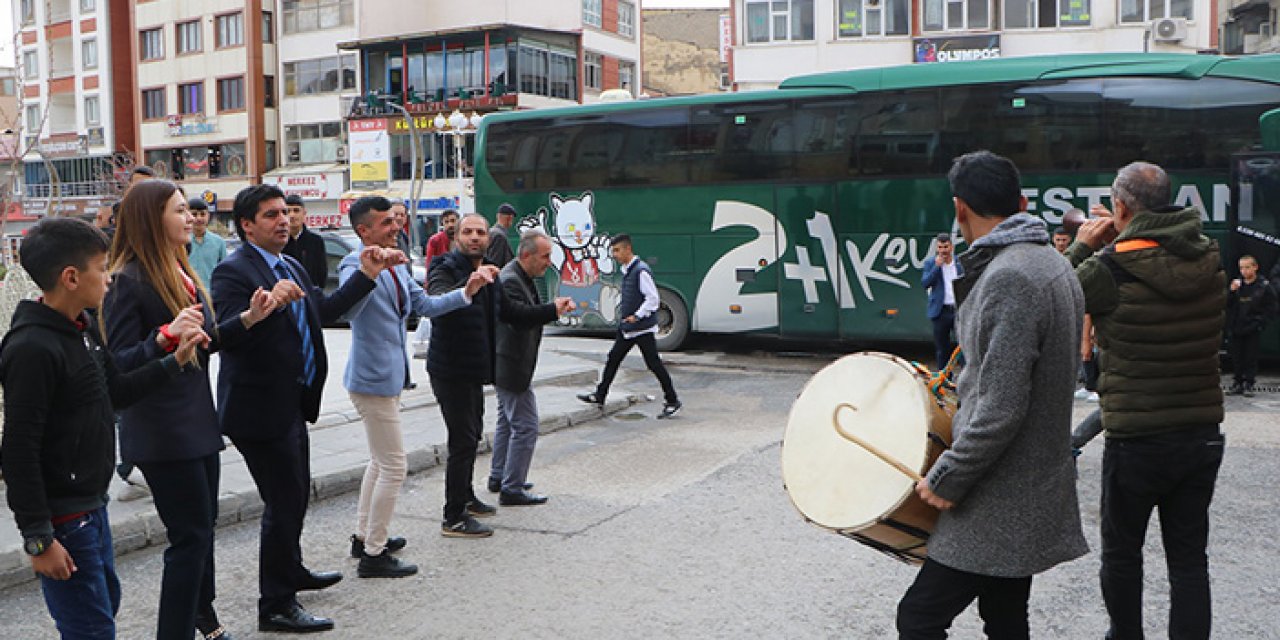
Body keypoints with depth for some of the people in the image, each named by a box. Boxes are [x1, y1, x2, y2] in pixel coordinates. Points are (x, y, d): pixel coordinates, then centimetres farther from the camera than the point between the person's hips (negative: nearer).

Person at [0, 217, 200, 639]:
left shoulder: (83, 330, 6)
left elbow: (115, 392, 19)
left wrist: (173, 363, 10)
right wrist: (38, 538, -21)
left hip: (91, 505, 10)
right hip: (62, 519, -10)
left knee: (106, 602, 22)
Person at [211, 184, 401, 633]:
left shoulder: (291, 267, 12)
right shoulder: (233, 271, -17)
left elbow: (323, 310, 17)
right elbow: (228, 337, -28)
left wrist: (366, 275, 13)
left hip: (291, 405, 10)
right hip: (262, 409, -10)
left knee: (296, 495, 24)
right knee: (283, 503, -3)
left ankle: (291, 571, 45)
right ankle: (276, 605, 11)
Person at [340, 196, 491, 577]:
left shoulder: (396, 266, 10)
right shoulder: (356, 263, -17)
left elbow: (424, 305, 14)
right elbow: (345, 309, -34)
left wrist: (466, 292, 3)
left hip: (388, 375, 10)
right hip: (373, 378, -10)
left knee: (380, 462, 20)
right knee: (393, 467, -5)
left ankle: (364, 537, 33)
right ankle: (374, 554, 4)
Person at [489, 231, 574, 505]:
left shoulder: (521, 277, 13)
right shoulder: (510, 280, -20)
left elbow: (530, 312, 17)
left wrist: (555, 307, 1)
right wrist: (553, 309, -33)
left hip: (507, 366, 11)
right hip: (512, 367, -11)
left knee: (507, 421, 20)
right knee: (525, 426, -7)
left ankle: (498, 477, 32)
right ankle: (511, 489, -2)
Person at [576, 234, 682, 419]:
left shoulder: (641, 271, -18)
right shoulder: (627, 270, 11)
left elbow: (653, 298, -21)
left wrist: (637, 316, -21)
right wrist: (622, 309, 14)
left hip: (643, 328, -9)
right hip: (627, 327, 9)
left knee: (653, 363, -3)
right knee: (613, 358, 11)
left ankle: (672, 401, 7)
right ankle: (599, 396, 19)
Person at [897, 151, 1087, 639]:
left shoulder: (1008, 278, -22)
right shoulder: (1053, 265, 10)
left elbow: (1001, 410, -26)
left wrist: (946, 479, -17)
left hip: (1002, 504, -10)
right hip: (1036, 491, 10)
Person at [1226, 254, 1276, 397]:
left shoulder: (1264, 286, -3)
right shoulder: (1236, 284, 6)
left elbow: (1270, 309, -1)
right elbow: (1227, 306, 5)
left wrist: (1259, 323, -10)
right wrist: (1232, 292, -10)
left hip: (1253, 331, -3)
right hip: (1235, 329, 3)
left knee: (1251, 358, 1)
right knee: (1236, 358, 8)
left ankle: (1248, 385, 8)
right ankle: (1237, 384, 16)